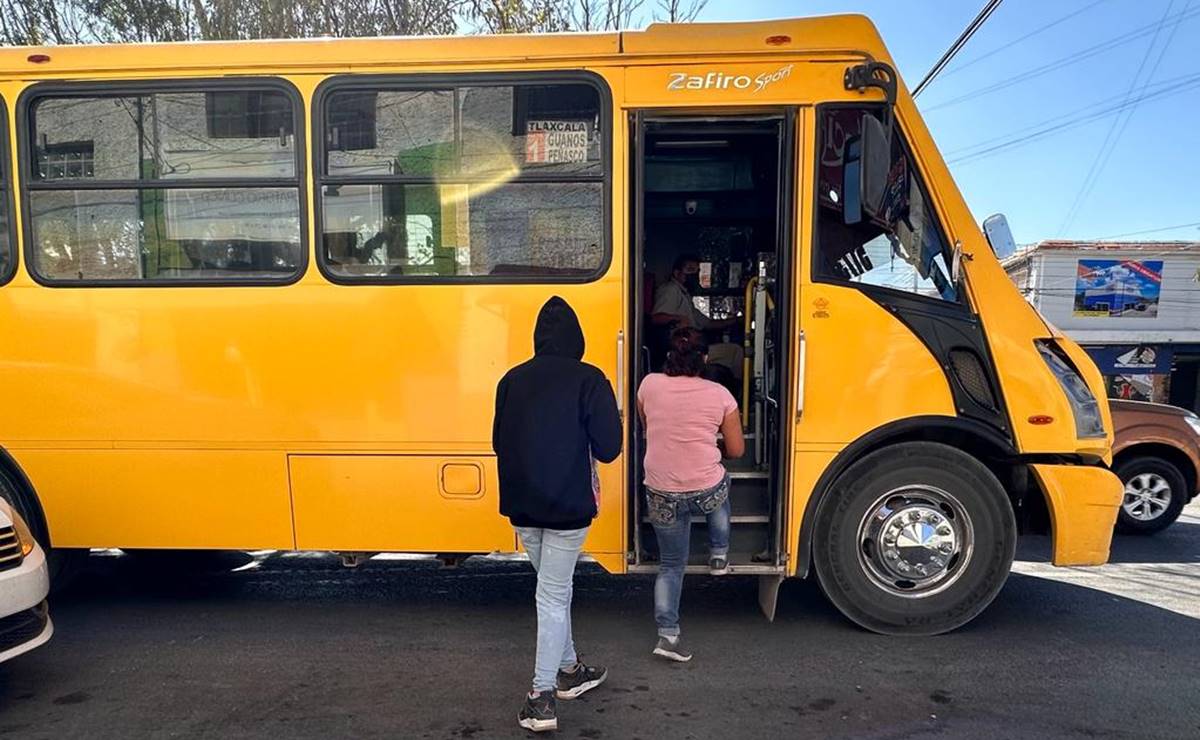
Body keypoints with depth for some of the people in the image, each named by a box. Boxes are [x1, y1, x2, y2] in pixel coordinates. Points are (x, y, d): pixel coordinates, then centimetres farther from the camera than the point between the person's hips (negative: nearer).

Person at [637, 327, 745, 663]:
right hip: (707, 492, -1)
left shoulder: (649, 385, -4)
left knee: (671, 565, 19)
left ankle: (668, 635, 14)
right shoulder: (719, 395, -7)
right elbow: (737, 450, 1)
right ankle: (719, 557, 43)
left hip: (661, 495, 1)